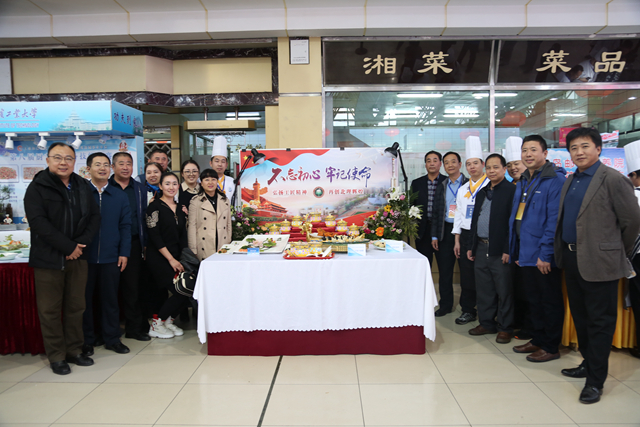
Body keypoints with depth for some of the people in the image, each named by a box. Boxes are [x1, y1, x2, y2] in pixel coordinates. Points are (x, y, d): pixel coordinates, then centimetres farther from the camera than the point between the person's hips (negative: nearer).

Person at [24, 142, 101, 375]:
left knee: (76, 306, 11)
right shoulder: (37, 188, -5)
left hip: (77, 257, 4)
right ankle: (56, 356, 16)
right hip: (48, 259, -4)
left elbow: (94, 216, 7)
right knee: (50, 310, 4)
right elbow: (39, 223, -15)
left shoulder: (83, 187, 9)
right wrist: (69, 246, -16)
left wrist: (81, 243, -8)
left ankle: (74, 350, 24)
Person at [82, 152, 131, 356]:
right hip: (84, 256, -1)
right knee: (84, 299, 9)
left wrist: (124, 253, 0)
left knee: (110, 299, 9)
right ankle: (86, 341, 22)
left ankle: (112, 338, 21)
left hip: (111, 257, 2)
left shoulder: (119, 196, 7)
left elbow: (125, 226, 6)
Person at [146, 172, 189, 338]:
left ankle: (168, 321, 18)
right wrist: (171, 259, -14)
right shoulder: (155, 206, -7)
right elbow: (154, 236, -13)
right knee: (181, 292, -14)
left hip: (176, 258, 7)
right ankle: (156, 325, 6)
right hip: (159, 258, -6)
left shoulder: (180, 208, 13)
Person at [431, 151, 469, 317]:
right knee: (444, 271, 8)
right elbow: (435, 213, 13)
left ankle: (467, 307, 17)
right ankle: (445, 305, 21)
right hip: (445, 231, 4)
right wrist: (434, 236, 6)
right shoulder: (441, 187, 13)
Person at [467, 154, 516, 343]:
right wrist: (472, 246, 16)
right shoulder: (482, 192, 17)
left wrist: (508, 249, -17)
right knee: (483, 290, 12)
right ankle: (487, 323, 25)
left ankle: (505, 328, 15)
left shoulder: (512, 190, -6)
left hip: (500, 250, -7)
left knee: (504, 290, 3)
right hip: (481, 248, 7)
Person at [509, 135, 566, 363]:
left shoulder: (555, 180, -13)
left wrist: (545, 253, -21)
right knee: (534, 299, 18)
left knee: (550, 301, 7)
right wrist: (516, 251, 13)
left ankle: (551, 347, 20)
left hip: (544, 256, -8)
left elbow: (554, 220, -19)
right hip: (526, 254, 8)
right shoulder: (523, 182, 14)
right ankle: (538, 339, 32)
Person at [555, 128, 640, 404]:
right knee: (580, 317, 18)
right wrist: (564, 251, 13)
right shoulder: (570, 181, 11)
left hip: (599, 262, -7)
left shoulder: (613, 179, -12)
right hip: (571, 259, 7)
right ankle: (588, 363, 35)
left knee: (599, 321, 3)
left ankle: (596, 380, 14)